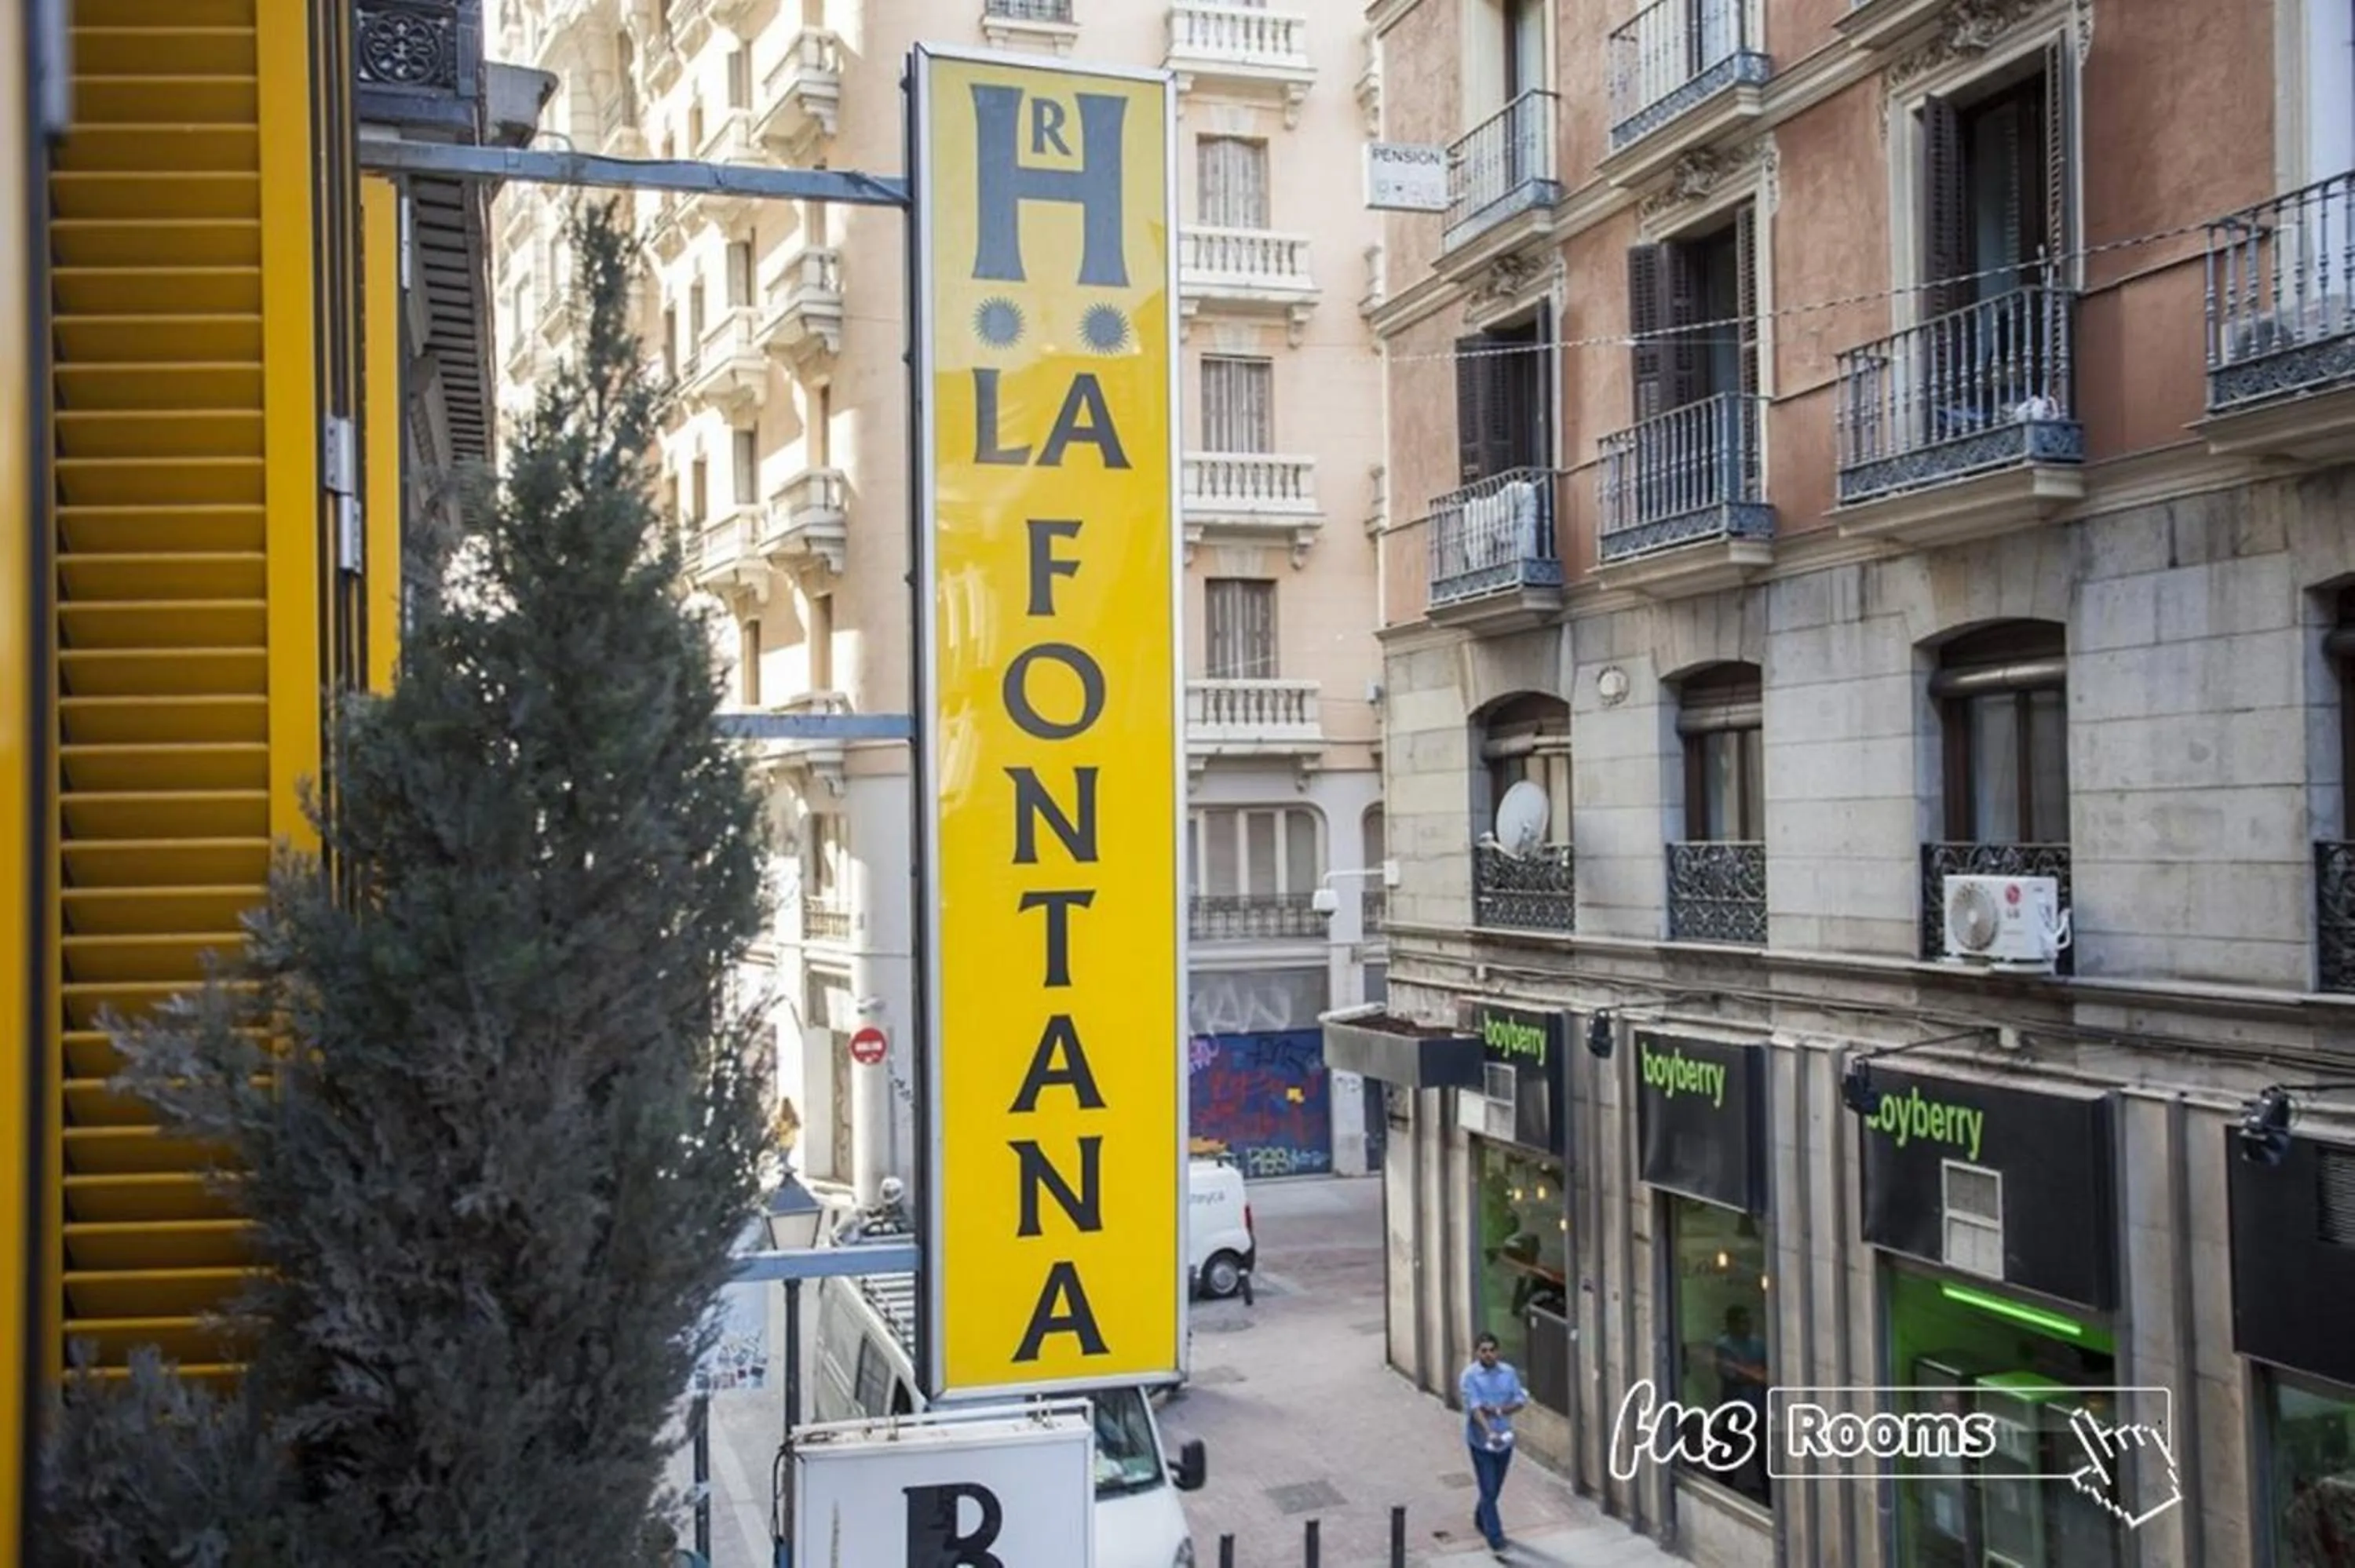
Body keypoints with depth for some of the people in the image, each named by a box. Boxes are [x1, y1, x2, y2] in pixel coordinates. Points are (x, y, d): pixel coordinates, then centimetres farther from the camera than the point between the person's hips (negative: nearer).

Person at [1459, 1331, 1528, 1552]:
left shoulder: (1508, 1372, 1)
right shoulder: (1470, 1375, -13)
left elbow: (1520, 1400, 0)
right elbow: (1474, 1407, -22)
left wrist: (1499, 1410, -18)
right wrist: (1490, 1433, -35)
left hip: (1505, 1438, 5)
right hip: (1481, 1440, -5)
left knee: (1495, 1488, 18)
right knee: (1489, 1490, -6)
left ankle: (1481, 1520, 43)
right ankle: (1495, 1537, 0)